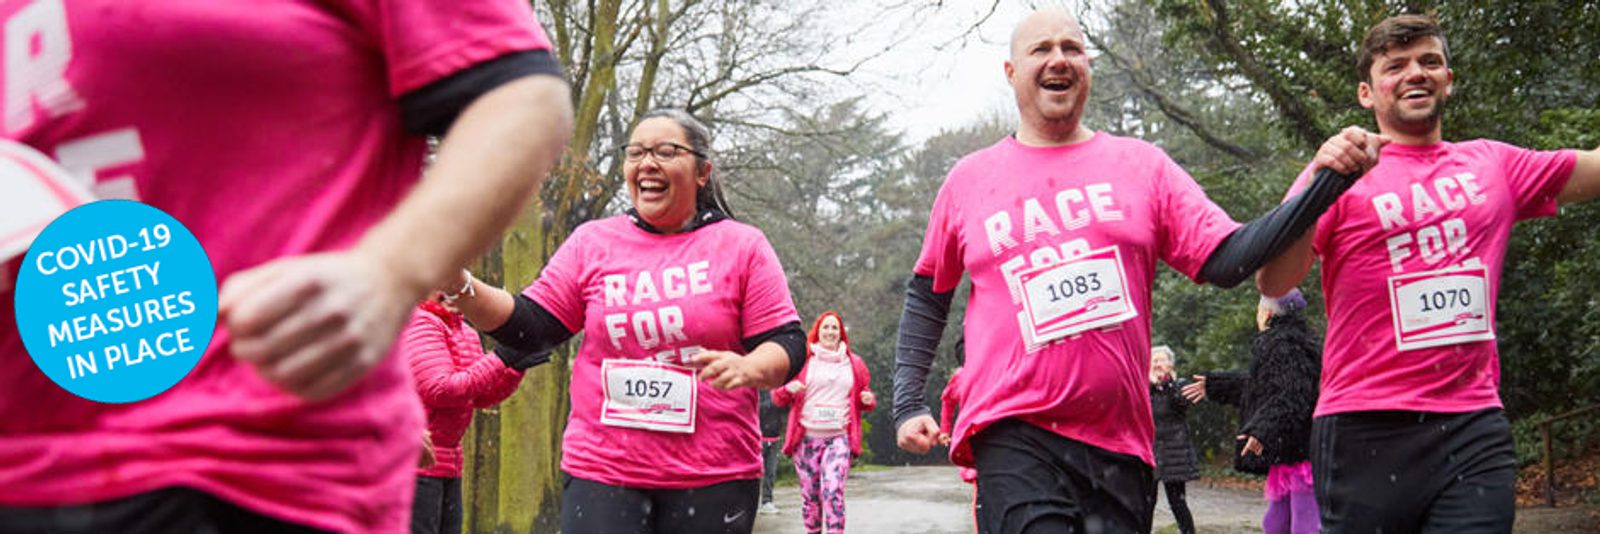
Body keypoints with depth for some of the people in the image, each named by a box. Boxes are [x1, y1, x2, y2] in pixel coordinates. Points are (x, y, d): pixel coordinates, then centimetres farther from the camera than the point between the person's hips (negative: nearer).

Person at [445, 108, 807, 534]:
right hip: (601, 472, 1)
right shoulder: (592, 242, 9)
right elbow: (529, 328, 7)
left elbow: (787, 343, 0)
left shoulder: (743, 246, 4)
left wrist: (747, 368, -23)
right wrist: (460, 285, -9)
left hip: (713, 481, -1)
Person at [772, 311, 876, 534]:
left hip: (839, 438, -1)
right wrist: (789, 388, -12)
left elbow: (863, 397, 25)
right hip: (806, 438, 1)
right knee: (810, 494, 5)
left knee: (833, 491, -18)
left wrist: (868, 400, 1)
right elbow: (778, 396, 11)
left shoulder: (854, 364, 13)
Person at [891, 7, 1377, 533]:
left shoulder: (1142, 165, 9)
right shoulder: (970, 179, 8)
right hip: (1013, 434, -2)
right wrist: (908, 402, 10)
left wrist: (1327, 184, -12)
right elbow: (927, 294, 18)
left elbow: (1225, 260, -1)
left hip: (1118, 441, 2)